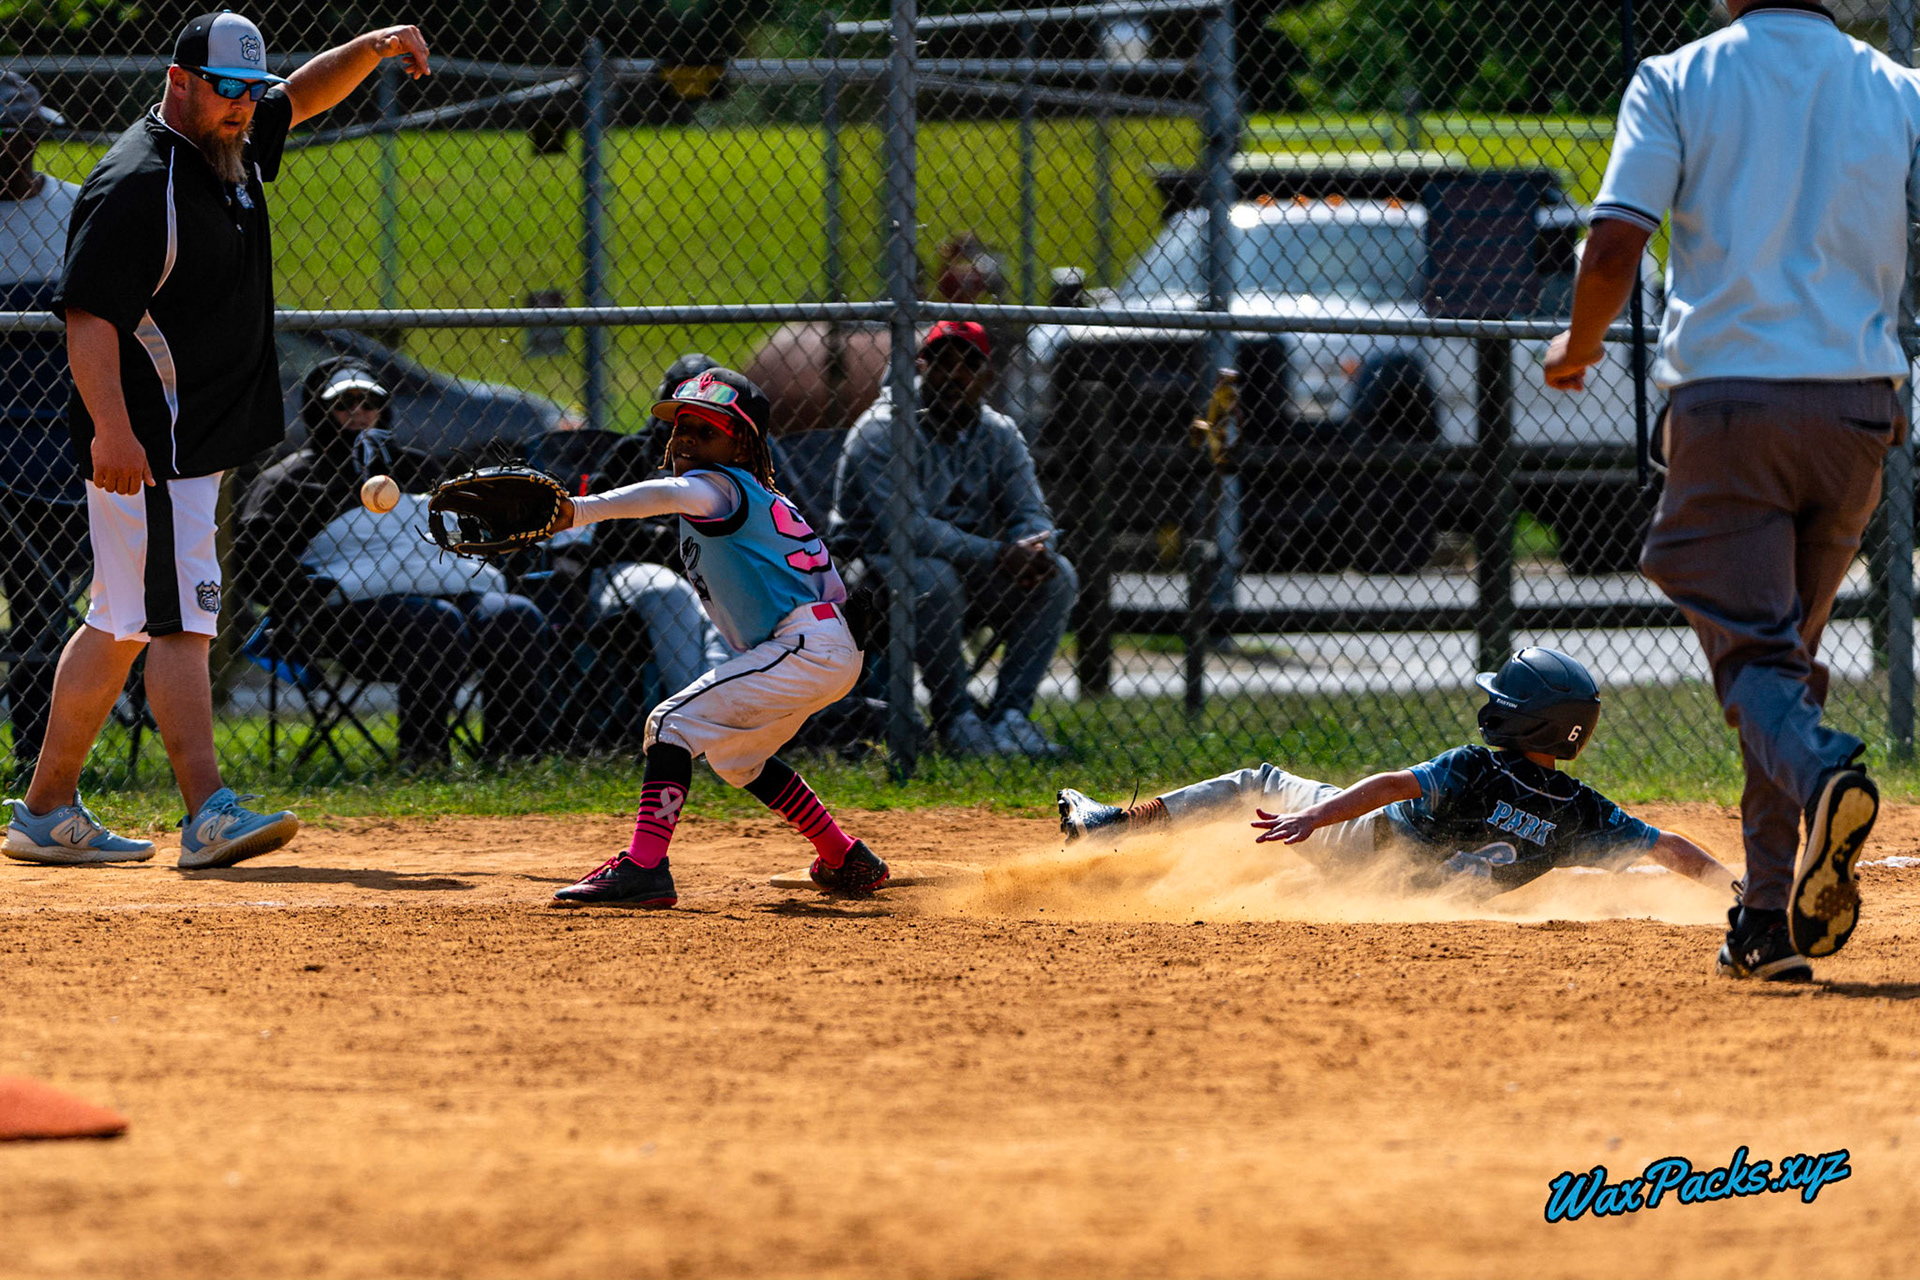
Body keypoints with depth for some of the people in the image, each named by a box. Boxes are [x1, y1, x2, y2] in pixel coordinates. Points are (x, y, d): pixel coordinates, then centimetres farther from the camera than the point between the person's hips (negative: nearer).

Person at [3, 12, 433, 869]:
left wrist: (373, 49, 9)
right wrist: (111, 429, -31)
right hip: (148, 445, -10)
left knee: (121, 624, 12)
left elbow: (308, 92, 27)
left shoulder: (234, 149, 11)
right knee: (179, 616, -14)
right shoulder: (135, 183, -17)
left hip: (198, 439, 10)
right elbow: (88, 314, -22)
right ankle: (209, 815, -19)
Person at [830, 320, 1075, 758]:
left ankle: (1010, 718, -12)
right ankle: (955, 718, -22)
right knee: (935, 576, -38)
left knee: (1057, 576, -11)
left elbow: (1031, 512, 0)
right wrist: (996, 555, -32)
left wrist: (1032, 549, -27)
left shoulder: (999, 433, 7)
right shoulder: (882, 430, -15)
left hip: (972, 571, 6)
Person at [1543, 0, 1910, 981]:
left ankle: (1818, 773, -37)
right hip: (1856, 406, 3)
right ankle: (1773, 918, 11)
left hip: (1723, 398, -3)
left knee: (1752, 651, -3)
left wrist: (1577, 347, 11)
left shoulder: (1676, 82, 1)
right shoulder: (1895, 91, 8)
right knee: (1789, 648, 16)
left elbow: (1613, 246, -8)